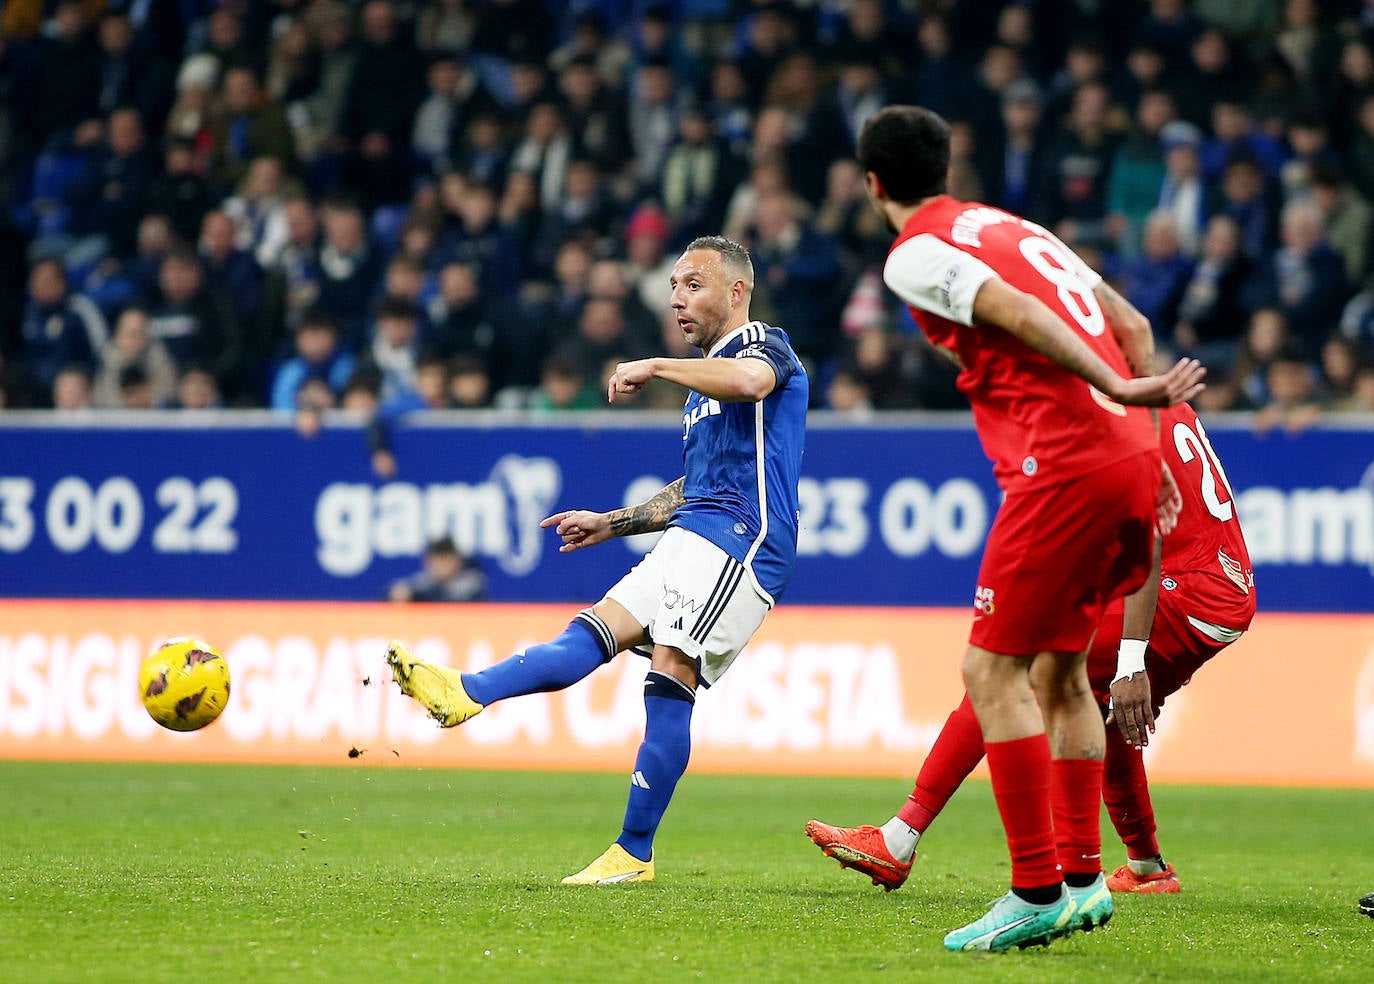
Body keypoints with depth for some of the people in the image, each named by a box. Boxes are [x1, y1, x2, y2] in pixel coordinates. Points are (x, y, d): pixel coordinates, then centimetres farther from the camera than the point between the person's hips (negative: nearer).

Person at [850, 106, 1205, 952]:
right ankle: (1083, 877, 18)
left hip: (1066, 467, -8)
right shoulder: (1015, 226, 24)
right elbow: (1130, 326, 22)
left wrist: (1118, 393, -21)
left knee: (994, 670, -4)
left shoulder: (917, 254, 0)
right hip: (1133, 459, 8)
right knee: (1059, 669, 18)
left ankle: (1036, 891, -9)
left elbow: (1016, 313, -16)